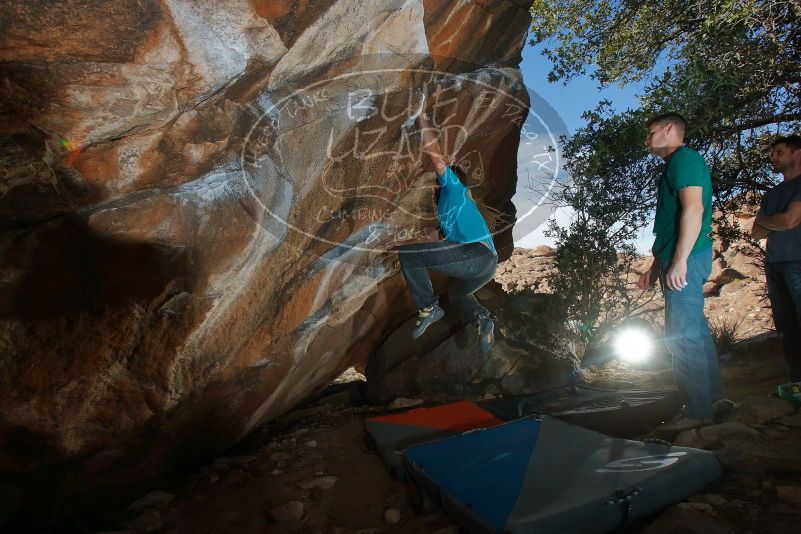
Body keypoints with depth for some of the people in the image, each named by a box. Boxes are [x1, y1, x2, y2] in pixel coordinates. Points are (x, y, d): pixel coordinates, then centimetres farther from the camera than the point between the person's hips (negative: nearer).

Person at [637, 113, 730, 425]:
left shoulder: (685, 158, -5)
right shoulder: (674, 167, 25)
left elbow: (693, 209, -18)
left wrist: (680, 261, -24)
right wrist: (655, 268, 25)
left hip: (686, 259, -10)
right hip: (676, 260, 10)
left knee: (682, 335, -7)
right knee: (695, 333, 13)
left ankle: (700, 411, 2)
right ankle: (713, 401, 23)